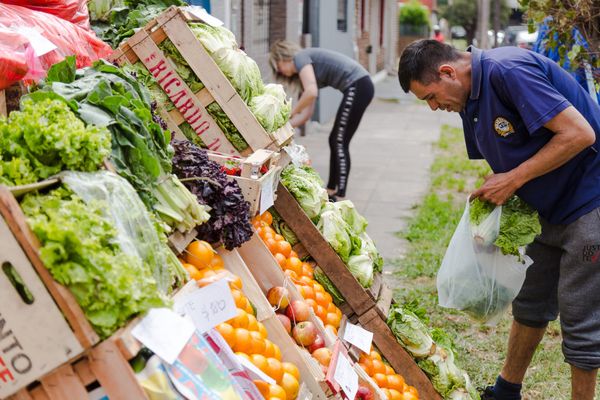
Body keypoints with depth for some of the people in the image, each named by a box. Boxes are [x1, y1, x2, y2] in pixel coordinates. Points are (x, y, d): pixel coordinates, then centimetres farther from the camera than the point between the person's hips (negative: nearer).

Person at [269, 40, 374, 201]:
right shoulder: (307, 68, 22)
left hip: (357, 85, -10)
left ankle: (340, 197, -5)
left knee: (339, 143, -6)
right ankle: (331, 191, 24)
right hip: (360, 86, 10)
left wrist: (289, 114, -9)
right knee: (335, 140, 15)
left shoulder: (300, 57, -3)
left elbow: (311, 92, -20)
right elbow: (306, 114, 18)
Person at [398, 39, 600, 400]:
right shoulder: (469, 102, 5)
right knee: (531, 304, 19)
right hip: (550, 209, 10)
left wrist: (513, 180, -21)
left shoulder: (509, 70, -24)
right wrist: (492, 195, 2)